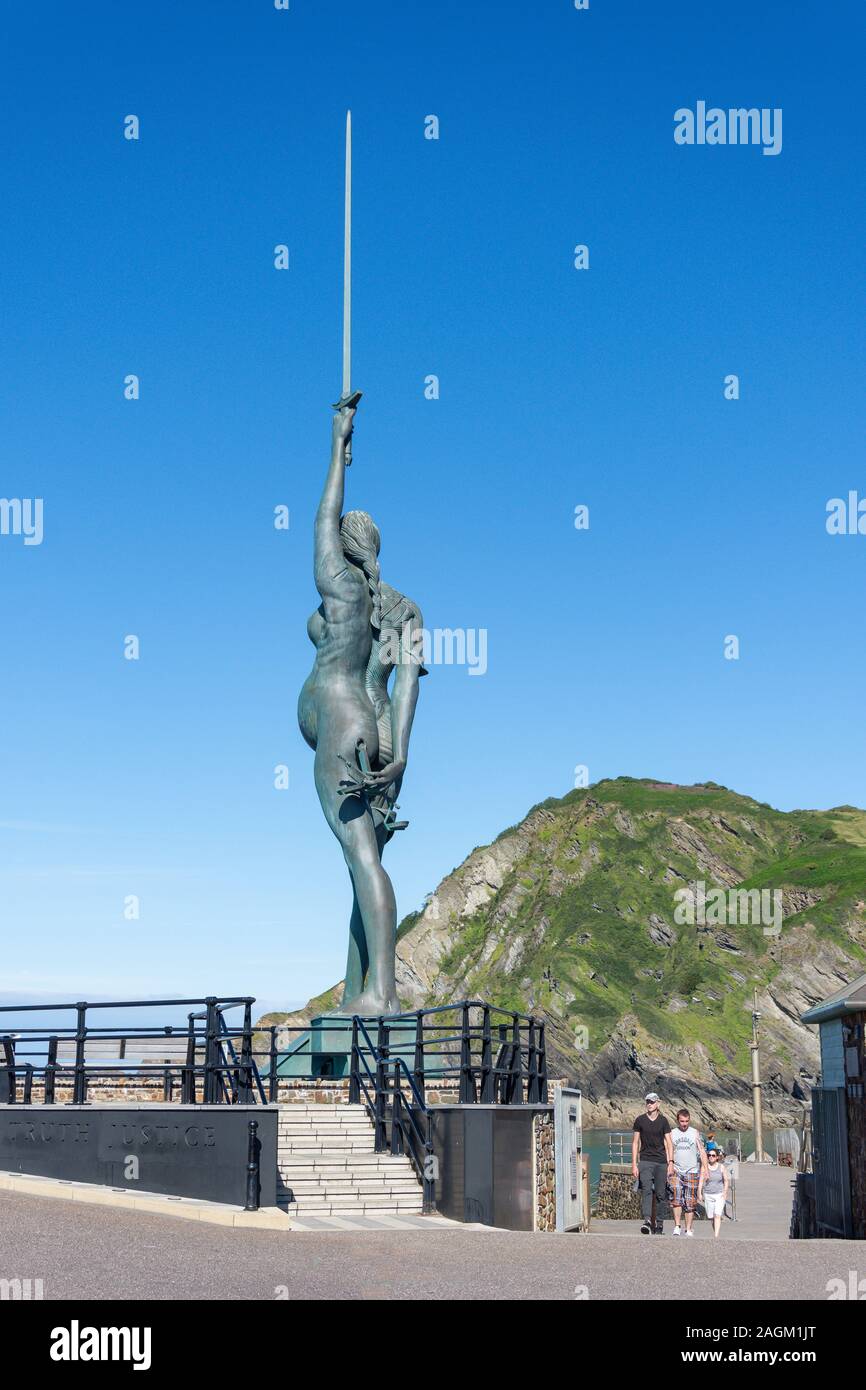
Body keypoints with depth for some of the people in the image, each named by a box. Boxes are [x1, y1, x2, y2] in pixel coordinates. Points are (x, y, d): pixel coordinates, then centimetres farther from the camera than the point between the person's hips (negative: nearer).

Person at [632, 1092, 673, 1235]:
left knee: (660, 1194, 2)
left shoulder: (663, 1121, 7)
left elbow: (668, 1143, 7)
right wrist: (634, 1164, 0)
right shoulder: (640, 1120, 5)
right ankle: (647, 1221, -29)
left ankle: (658, 1223, 13)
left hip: (661, 1162, 1)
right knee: (646, 1190, -18)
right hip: (645, 1161, -1)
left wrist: (671, 1162, -3)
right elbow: (635, 1143, 7)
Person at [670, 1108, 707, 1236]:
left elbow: (702, 1151, 4)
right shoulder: (672, 1134, 8)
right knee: (677, 1199, -13)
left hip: (692, 1172, 0)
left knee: (690, 1202, 0)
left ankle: (689, 1229, 6)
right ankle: (677, 1226, -9)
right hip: (677, 1171, 0)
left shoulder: (695, 1133, 6)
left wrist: (705, 1168, -7)